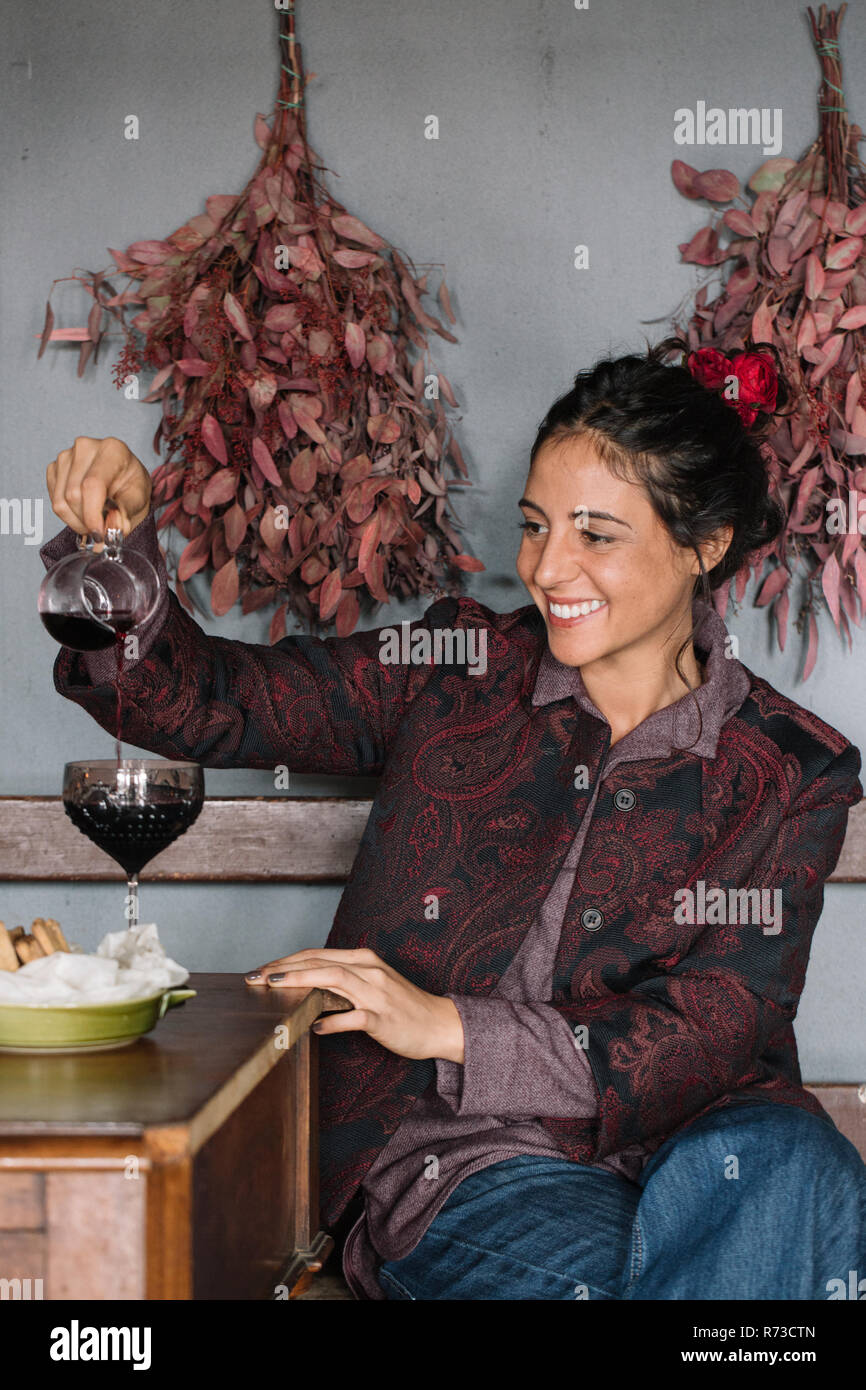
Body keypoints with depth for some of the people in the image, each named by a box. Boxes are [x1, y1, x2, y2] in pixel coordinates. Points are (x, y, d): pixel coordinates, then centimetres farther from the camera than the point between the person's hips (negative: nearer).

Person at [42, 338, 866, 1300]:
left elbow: (711, 1031, -6)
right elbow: (204, 700, 7)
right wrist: (117, 540, -14)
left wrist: (452, 1028, -17)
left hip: (682, 1142, 1)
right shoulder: (455, 673, 7)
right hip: (451, 1153, -1)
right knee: (594, 1267, -35)